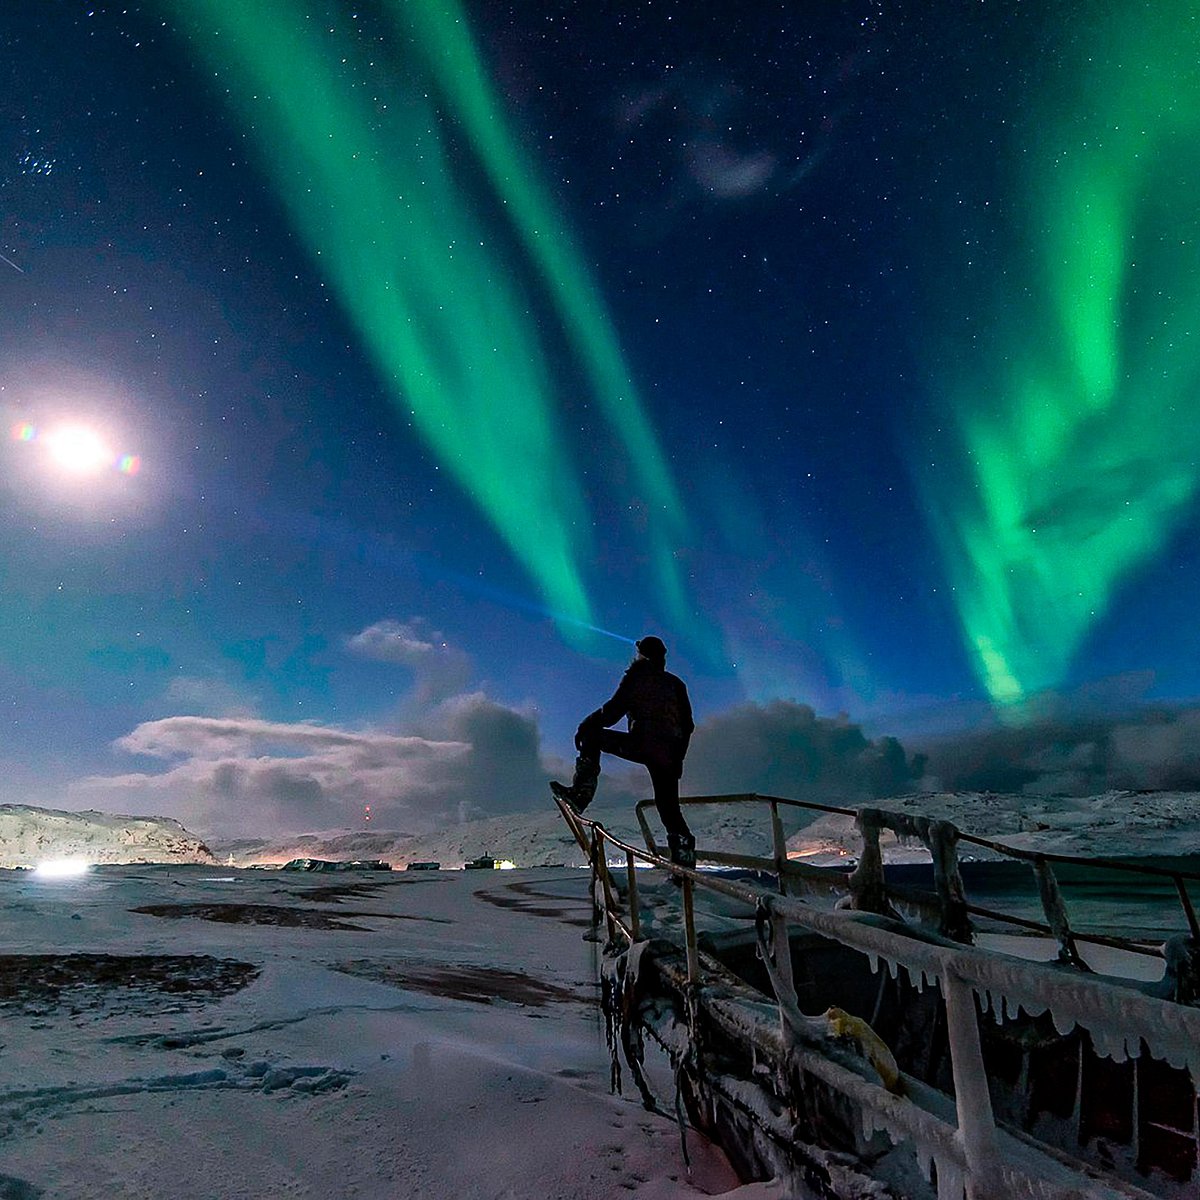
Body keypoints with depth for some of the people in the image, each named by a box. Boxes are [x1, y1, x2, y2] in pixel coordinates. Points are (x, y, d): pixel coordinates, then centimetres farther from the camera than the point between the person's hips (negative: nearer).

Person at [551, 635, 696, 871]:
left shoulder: (636, 676, 8)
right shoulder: (676, 684, 23)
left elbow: (615, 709, -5)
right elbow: (687, 725, 22)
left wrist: (586, 726, 2)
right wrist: (678, 758, 29)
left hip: (641, 744, -5)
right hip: (668, 753, 6)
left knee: (592, 736, 10)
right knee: (669, 809, 14)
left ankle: (581, 794, -3)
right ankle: (685, 858, 6)